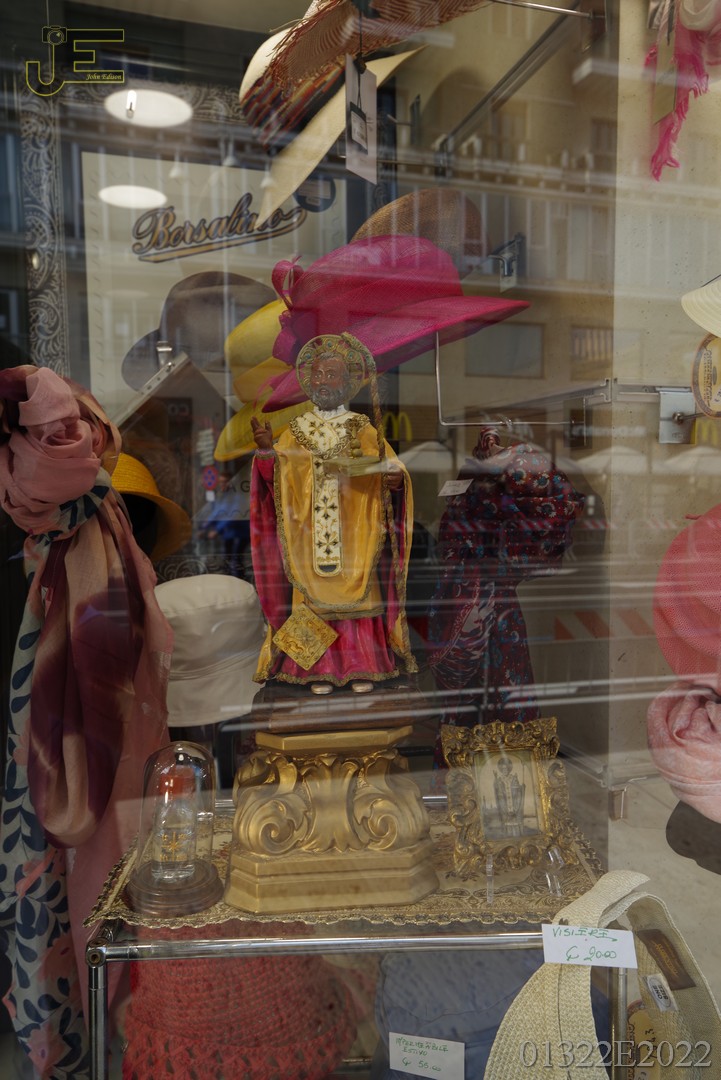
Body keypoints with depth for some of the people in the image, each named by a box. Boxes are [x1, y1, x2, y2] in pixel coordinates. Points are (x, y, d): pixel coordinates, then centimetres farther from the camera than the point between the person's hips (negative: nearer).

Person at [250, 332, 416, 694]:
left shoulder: (363, 430, 5)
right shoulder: (297, 430, 11)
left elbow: (389, 466, -3)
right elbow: (276, 475, 2)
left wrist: (395, 478, -25)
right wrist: (266, 450, -16)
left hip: (354, 536, -2)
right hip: (309, 536, 2)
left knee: (356, 595, 0)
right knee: (314, 598, 1)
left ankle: (361, 667, 9)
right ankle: (320, 668, 8)